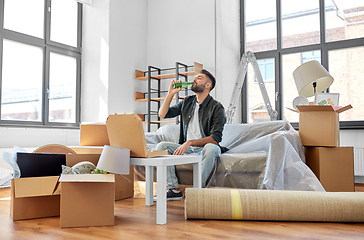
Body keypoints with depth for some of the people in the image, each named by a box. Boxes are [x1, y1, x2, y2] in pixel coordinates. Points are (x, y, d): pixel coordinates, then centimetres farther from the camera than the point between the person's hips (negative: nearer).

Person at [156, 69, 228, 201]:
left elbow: (215, 138, -19)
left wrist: (190, 142, -28)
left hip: (205, 147, -5)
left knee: (211, 148, -38)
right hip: (186, 147, 5)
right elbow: (162, 114, 9)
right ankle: (175, 190, -15)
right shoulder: (187, 102, 11)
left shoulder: (216, 107, -8)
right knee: (161, 146, -16)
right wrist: (171, 93, 0)